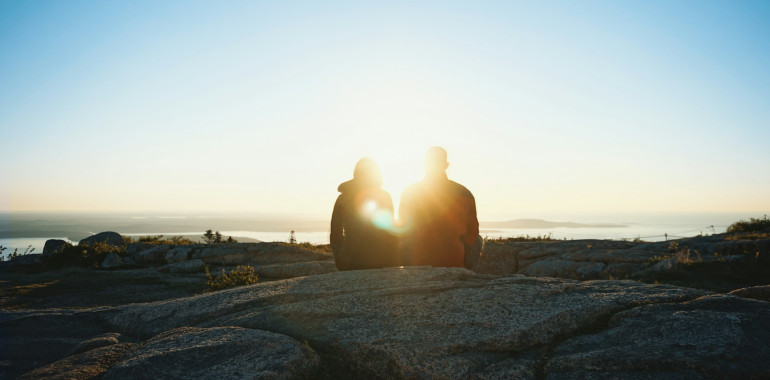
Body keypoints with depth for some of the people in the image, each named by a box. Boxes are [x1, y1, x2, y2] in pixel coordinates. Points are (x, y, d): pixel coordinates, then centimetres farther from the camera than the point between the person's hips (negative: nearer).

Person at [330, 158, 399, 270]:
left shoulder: (342, 198, 7)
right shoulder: (384, 196, -1)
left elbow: (335, 233, 7)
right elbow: (391, 231, -3)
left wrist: (340, 261, 13)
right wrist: (393, 259, 3)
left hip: (352, 262, 3)